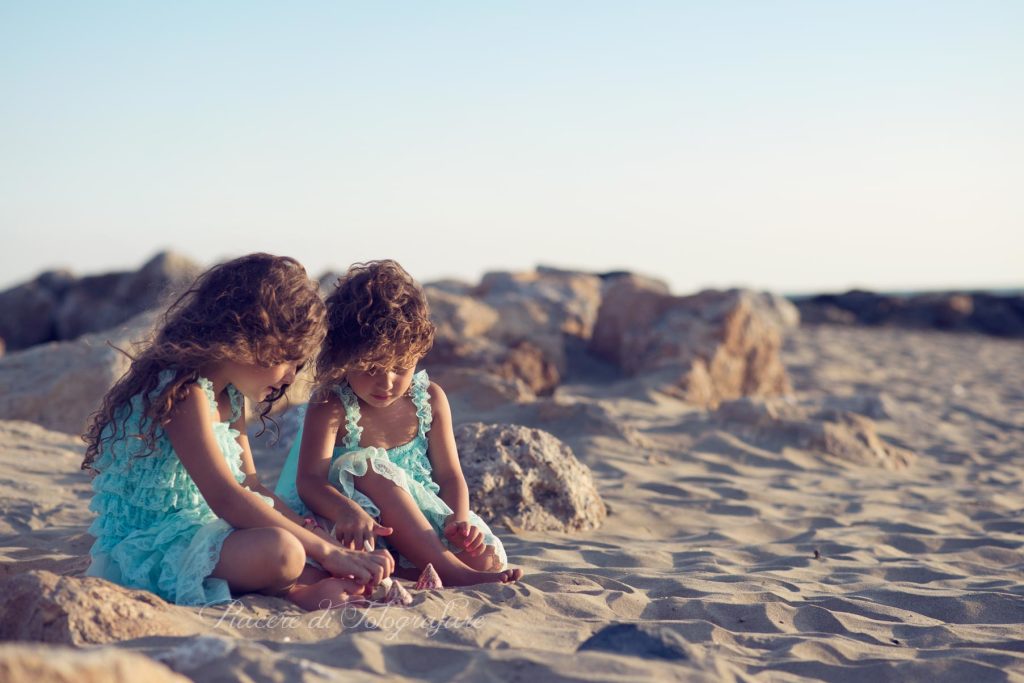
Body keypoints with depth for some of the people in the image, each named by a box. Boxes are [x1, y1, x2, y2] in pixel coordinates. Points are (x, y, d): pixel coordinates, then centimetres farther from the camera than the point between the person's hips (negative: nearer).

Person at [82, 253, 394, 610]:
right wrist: (324, 549, -26)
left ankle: (318, 585, -16)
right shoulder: (183, 393, -20)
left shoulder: (230, 398, 10)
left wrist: (330, 541, 4)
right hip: (148, 547, -10)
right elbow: (226, 498, -28)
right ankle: (296, 591, -6)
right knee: (281, 551, -32)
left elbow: (251, 489, 14)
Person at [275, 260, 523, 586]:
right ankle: (449, 570, -36)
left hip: (424, 517, 3)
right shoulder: (330, 406, -13)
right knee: (363, 464, -35)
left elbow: (449, 475, 1)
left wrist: (459, 521, -22)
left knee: (489, 559, -19)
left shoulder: (429, 399, 0)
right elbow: (309, 481, -26)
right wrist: (348, 512, -49)